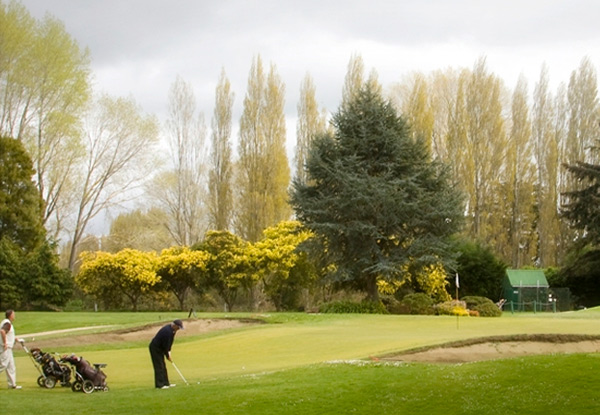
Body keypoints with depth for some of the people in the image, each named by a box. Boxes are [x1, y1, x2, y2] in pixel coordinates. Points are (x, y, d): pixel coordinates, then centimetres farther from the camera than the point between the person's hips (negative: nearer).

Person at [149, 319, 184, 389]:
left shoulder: (172, 329, 2)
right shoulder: (167, 331, -29)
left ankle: (165, 383, 16)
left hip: (159, 348, 10)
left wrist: (169, 351, 2)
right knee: (159, 366, -9)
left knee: (163, 366, 12)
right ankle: (160, 384, -8)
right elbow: (165, 345, -23)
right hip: (155, 348, -10)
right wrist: (168, 356, -12)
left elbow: (170, 342, 10)